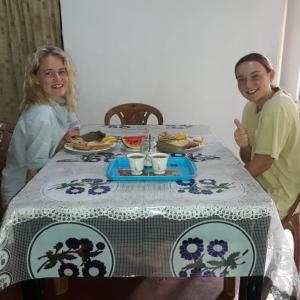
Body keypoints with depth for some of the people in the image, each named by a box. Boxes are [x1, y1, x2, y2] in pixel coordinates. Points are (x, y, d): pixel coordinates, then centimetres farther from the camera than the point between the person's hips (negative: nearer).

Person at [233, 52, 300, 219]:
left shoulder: (278, 107, -23)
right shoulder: (250, 107, 2)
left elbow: (263, 162, -22)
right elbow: (249, 159, 3)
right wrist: (244, 145, -19)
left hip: (278, 198, -7)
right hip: (262, 184, 7)